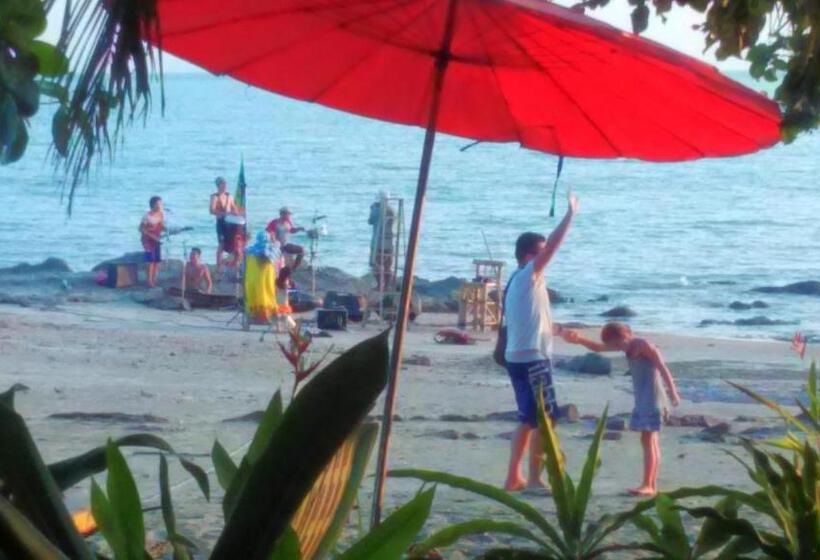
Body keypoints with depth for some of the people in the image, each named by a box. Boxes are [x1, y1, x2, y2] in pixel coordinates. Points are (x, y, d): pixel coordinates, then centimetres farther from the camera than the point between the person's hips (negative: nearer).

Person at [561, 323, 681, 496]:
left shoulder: (644, 345, -12)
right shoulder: (629, 347, 13)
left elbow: (663, 368, -17)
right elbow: (599, 347, 17)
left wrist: (673, 392, -23)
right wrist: (579, 340, 2)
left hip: (652, 399, -9)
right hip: (642, 399, 9)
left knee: (648, 440, -12)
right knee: (651, 441, 9)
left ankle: (647, 485, -14)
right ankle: (652, 485, 11)